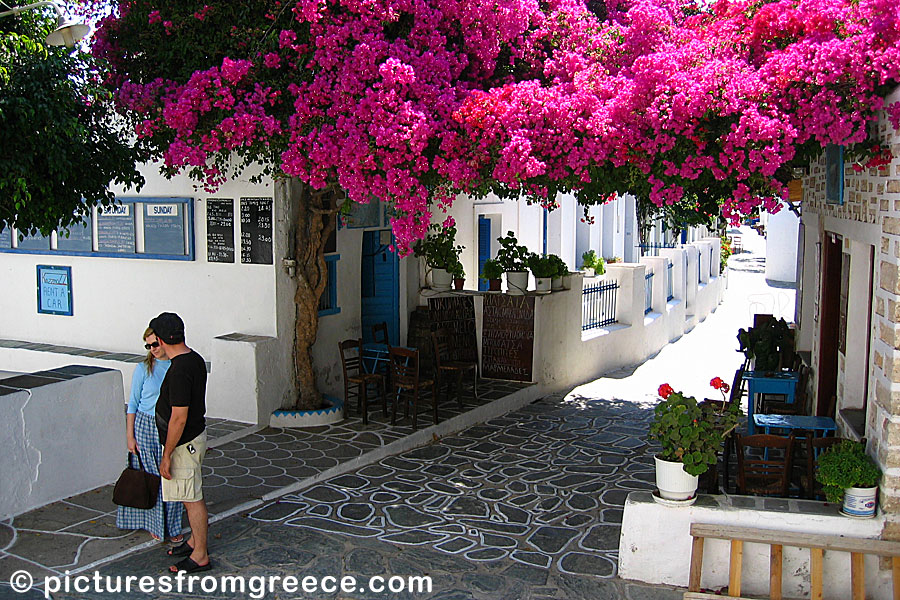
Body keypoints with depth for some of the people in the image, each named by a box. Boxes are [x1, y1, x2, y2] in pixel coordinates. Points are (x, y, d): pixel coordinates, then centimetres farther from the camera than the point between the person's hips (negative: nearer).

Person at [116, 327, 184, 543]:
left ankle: (173, 527, 18)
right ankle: (155, 525, 21)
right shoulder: (144, 369, -5)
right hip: (146, 426, -2)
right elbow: (133, 404, -2)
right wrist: (130, 436, -5)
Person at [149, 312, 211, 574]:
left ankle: (200, 556, 12)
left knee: (192, 499, 1)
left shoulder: (179, 371, -27)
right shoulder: (195, 359, 3)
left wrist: (167, 455, -19)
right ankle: (195, 540, 36)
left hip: (184, 443, -10)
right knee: (194, 495, 21)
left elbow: (179, 418, -26)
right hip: (196, 433, 10)